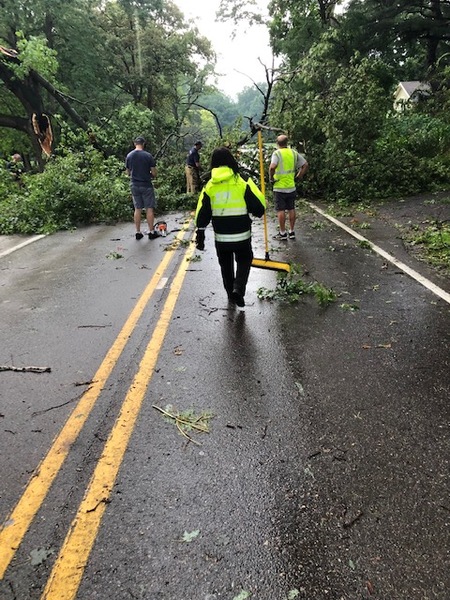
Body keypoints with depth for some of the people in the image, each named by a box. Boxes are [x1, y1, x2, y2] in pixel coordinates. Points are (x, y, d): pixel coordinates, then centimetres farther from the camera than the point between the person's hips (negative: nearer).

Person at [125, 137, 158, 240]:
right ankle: (151, 232, 7)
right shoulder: (148, 155, -10)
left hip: (134, 185, 4)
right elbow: (154, 173, -8)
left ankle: (138, 232, 12)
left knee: (137, 209, 10)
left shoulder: (129, 156, 2)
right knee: (149, 208, 4)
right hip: (146, 185, -4)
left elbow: (128, 172, 9)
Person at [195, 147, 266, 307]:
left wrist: (200, 235, 8)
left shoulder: (209, 187, -2)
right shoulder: (242, 183, -9)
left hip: (221, 237, 2)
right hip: (242, 235, -2)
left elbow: (202, 214, 0)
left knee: (226, 265, 20)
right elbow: (259, 208, -8)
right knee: (244, 261, 17)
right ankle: (238, 289, -3)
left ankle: (231, 293, 32)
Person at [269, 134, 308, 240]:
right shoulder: (294, 153, 5)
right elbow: (305, 165, 3)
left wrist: (271, 177, -12)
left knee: (280, 210, 3)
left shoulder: (277, 153, -10)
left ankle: (282, 233, 8)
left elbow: (272, 167, -27)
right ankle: (292, 232, 20)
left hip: (279, 187, -5)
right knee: (291, 209, 13)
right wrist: (299, 176, 9)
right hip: (291, 187, 5)